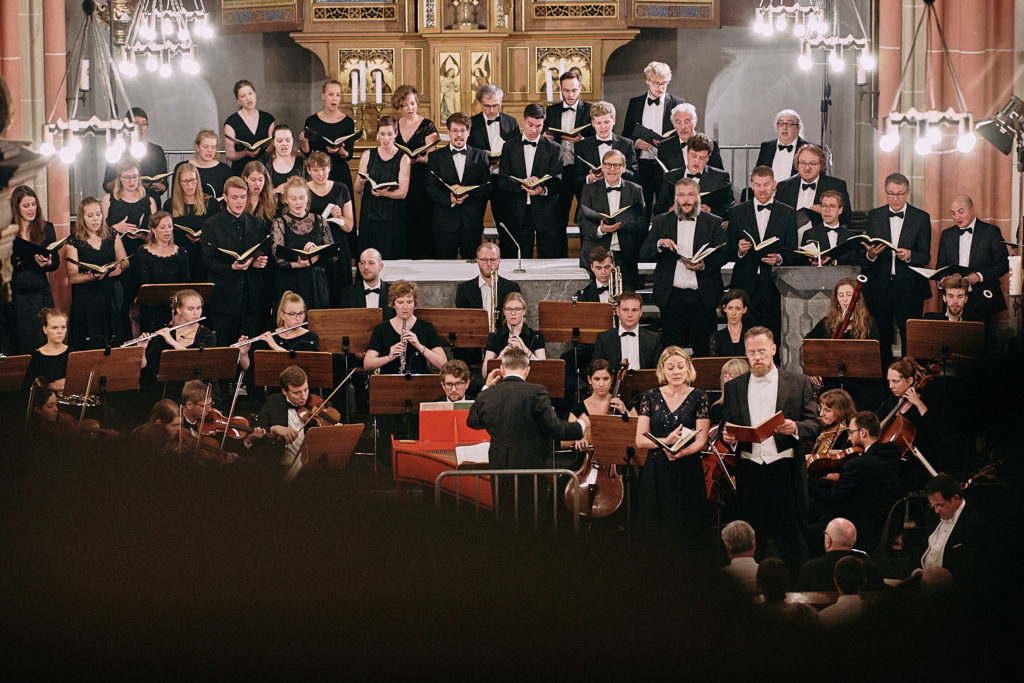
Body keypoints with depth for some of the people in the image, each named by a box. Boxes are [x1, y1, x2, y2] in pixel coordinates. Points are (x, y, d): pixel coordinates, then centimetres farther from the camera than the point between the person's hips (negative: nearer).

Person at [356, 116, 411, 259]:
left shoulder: (403, 159, 1)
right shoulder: (368, 155, 7)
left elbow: (403, 193, -7)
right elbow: (358, 190, 7)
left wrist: (384, 193, -25)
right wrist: (361, 182, -16)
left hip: (394, 218, -2)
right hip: (369, 215, 2)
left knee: (392, 258, -5)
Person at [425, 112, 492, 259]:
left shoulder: (480, 156, 11)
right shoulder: (436, 156, 7)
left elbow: (488, 187, 2)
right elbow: (430, 188, -1)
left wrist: (466, 191, -14)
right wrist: (449, 200, -19)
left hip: (472, 224, 1)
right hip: (445, 223, -1)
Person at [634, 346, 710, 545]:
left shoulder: (698, 398, 3)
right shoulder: (651, 396, 6)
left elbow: (701, 440, -3)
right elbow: (640, 440, 2)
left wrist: (682, 451, -23)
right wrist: (666, 441, -16)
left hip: (688, 473, -1)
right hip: (656, 473, 1)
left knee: (687, 533, -5)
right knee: (657, 531, -1)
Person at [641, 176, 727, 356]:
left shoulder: (714, 223, 8)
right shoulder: (661, 222, 11)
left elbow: (723, 254, 2)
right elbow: (643, 254, 7)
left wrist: (704, 265, -17)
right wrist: (659, 245, -15)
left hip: (703, 297, 0)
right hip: (672, 296, 1)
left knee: (702, 348, 1)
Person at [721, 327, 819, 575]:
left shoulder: (798, 383, 5)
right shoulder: (734, 387, 12)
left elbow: (814, 425, 2)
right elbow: (729, 427, 15)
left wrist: (795, 427, -19)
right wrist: (727, 436, -8)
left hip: (785, 470, -2)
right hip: (749, 469, 2)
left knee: (791, 537, 0)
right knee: (752, 538, 4)